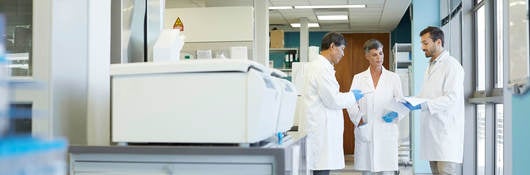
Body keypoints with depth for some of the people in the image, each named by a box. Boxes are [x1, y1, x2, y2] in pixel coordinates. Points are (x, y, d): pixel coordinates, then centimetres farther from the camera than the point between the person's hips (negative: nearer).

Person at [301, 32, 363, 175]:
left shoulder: (318, 65, 17)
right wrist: (353, 97, -2)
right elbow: (332, 100, -16)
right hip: (322, 131, -10)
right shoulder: (322, 68, -15)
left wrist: (350, 97, 20)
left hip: (321, 129, 10)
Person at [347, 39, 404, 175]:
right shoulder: (358, 78, 9)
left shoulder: (393, 78, 8)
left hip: (386, 131, 0)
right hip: (365, 132, 0)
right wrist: (358, 119, -12)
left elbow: (401, 103, 6)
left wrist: (396, 114, -14)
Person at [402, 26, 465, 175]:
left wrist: (422, 105, -23)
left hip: (447, 133, -8)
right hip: (433, 132, 8)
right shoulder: (431, 66, 20)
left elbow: (452, 97, -17)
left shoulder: (451, 65, -7)